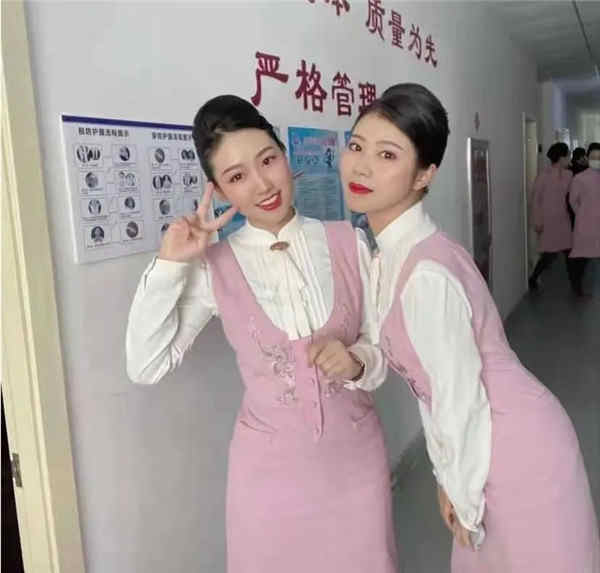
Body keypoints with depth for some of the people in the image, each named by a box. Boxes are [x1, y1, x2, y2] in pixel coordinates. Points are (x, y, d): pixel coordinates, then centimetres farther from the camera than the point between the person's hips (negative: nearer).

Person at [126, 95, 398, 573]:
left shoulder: (349, 243, -6)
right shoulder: (214, 267, -8)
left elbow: (385, 344, -1)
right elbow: (147, 366, -11)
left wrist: (357, 362, -22)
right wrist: (170, 265, -17)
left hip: (357, 452, 2)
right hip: (269, 462, -1)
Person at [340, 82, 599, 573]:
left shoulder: (425, 273, -29)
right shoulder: (394, 254, -2)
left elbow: (461, 401, -22)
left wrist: (464, 498, -7)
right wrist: (449, 478, 10)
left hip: (518, 451, -8)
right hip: (487, 447, 8)